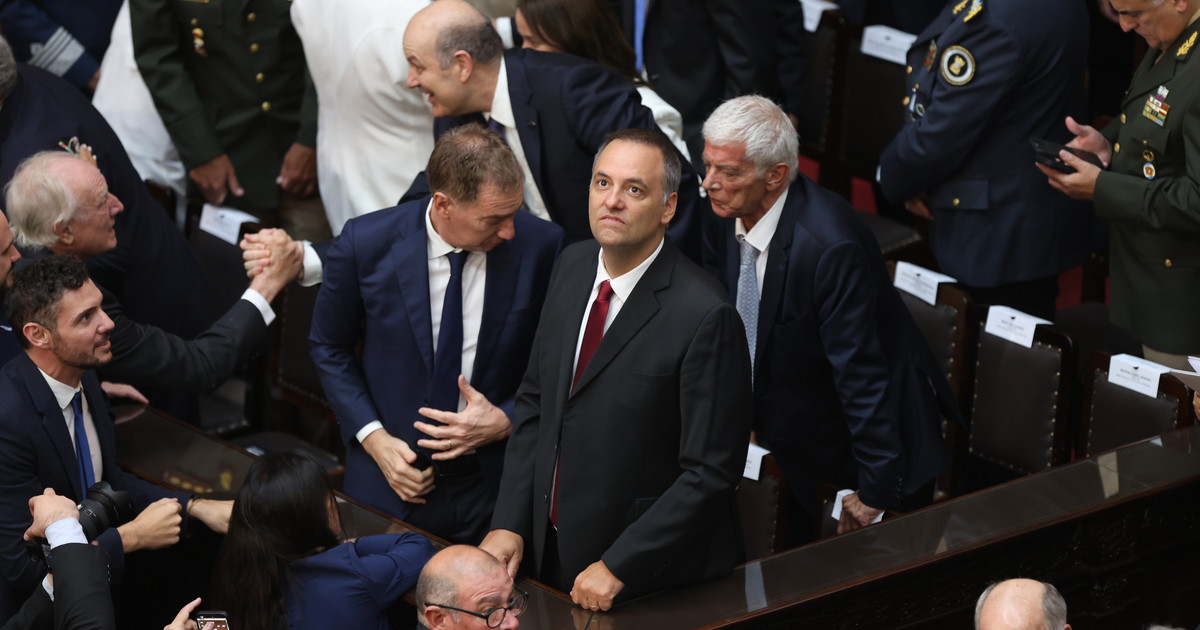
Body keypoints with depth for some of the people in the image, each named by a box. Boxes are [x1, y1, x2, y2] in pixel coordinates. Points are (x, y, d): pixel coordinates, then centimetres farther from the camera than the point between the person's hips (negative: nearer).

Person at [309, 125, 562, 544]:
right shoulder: (366, 244, -15)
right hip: (390, 478, 0)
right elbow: (329, 347, 1)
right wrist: (373, 438, -8)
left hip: (493, 483, 0)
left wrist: (506, 420, -15)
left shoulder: (540, 245, -14)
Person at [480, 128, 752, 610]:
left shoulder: (704, 316, -23)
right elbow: (535, 400, 8)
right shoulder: (573, 266, 0)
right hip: (554, 550, 6)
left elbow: (710, 472, -21)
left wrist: (618, 567, -19)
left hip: (655, 574, -6)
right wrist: (509, 523, 0)